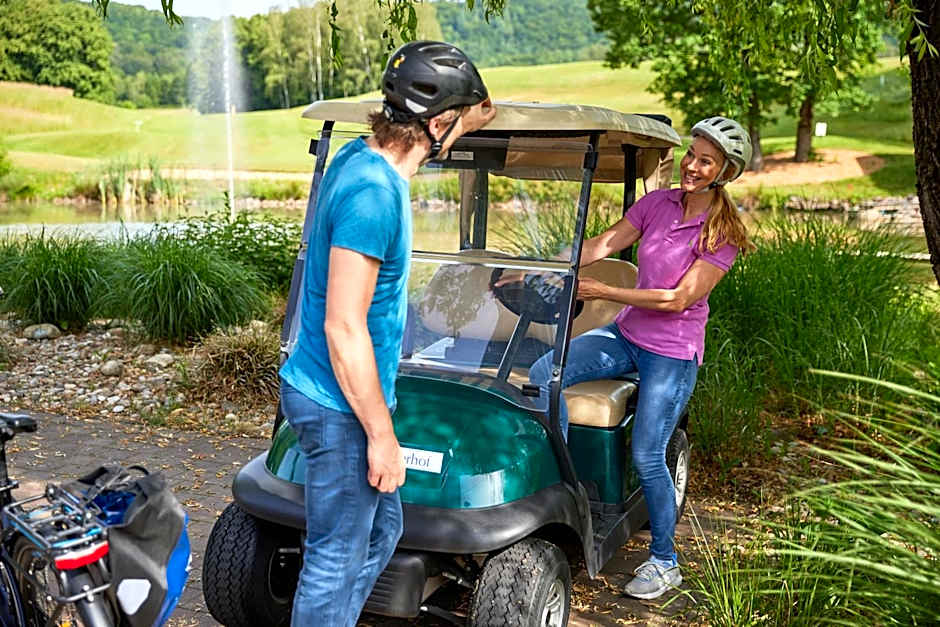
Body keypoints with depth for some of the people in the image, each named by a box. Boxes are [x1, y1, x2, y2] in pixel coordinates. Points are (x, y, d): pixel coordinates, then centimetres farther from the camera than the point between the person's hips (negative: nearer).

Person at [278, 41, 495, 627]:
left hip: (337, 395, 10)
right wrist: (382, 435, -20)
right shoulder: (373, 194, -25)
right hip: (343, 407, -10)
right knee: (337, 559, 6)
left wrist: (468, 119, 36)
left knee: (382, 530, 22)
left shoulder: (361, 156, 3)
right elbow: (344, 328, -26)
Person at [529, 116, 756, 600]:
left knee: (646, 458, -6)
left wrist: (602, 291, -20)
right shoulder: (657, 203, 4)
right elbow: (599, 246, -1)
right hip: (627, 335, 5)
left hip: (672, 352, -5)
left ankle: (664, 562, 16)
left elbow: (677, 299, -17)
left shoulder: (723, 234, -10)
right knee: (542, 375, -16)